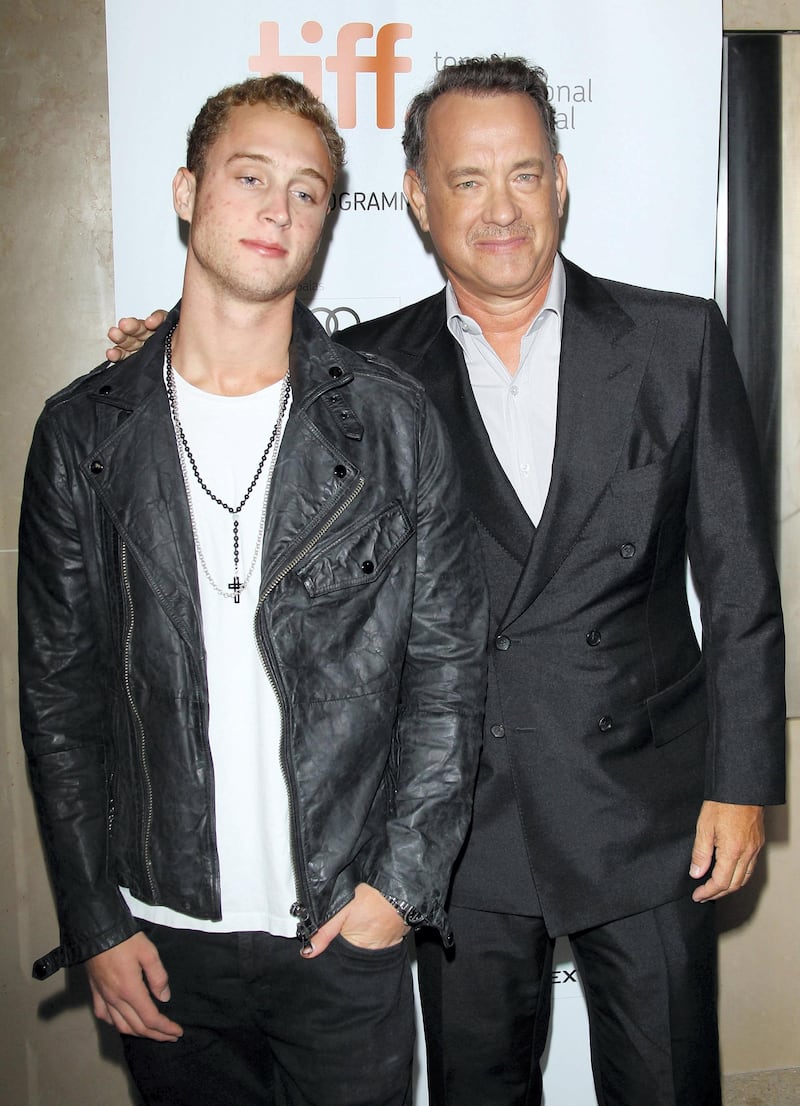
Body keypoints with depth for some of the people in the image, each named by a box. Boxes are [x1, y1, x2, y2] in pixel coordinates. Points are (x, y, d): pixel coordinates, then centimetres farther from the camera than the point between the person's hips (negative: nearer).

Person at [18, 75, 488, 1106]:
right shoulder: (83, 432, -2)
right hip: (161, 941, 1)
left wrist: (401, 878, -7)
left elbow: (448, 665, -2)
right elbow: (56, 693, 1)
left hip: (347, 933, 0)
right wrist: (97, 925, -1)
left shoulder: (391, 421, -4)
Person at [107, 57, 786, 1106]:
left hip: (646, 819, 0)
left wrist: (741, 783, -4)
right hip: (459, 829, 1)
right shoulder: (369, 369, 0)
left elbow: (739, 579, -1)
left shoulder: (678, 339, -2)